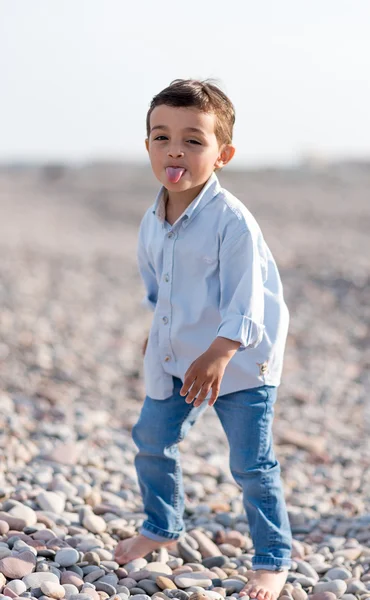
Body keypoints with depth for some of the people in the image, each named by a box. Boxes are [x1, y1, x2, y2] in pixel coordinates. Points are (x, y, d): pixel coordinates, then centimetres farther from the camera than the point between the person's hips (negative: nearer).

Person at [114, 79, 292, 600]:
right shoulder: (154, 219, 0)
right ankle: (161, 527, 41)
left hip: (239, 362, -7)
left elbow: (245, 300, -23)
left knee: (252, 466, -1)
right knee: (152, 442, 17)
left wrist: (219, 354, -29)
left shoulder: (231, 220, -22)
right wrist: (158, 326, 18)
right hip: (174, 357, 7)